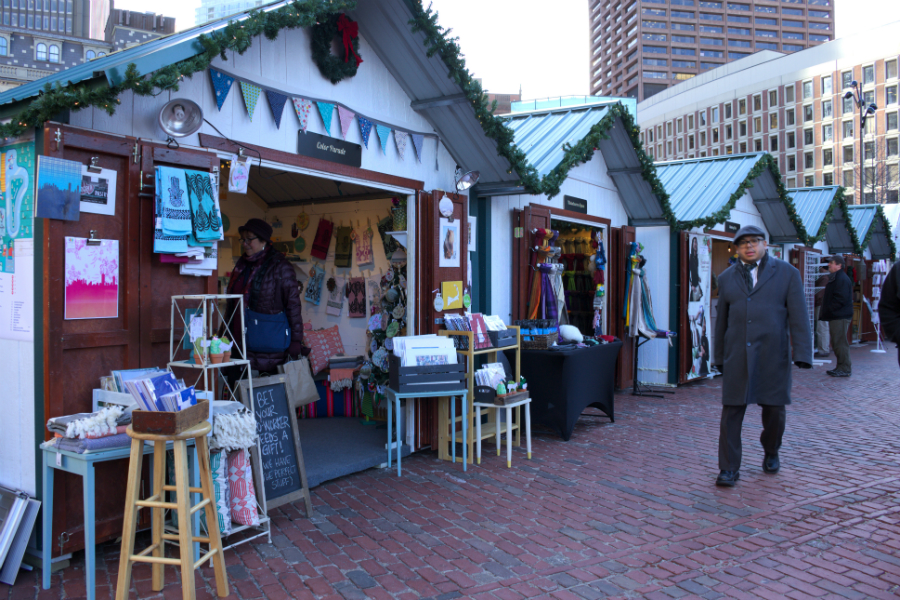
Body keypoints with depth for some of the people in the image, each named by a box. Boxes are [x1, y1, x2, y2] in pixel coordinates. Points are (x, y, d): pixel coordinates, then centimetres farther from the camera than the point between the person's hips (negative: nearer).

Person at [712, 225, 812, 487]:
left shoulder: (787, 273, 4)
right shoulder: (727, 278, 11)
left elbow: (798, 316, -2)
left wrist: (802, 354, -10)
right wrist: (718, 357, 14)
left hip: (773, 356, -1)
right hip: (737, 356, 1)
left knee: (774, 410, 9)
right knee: (731, 411, -2)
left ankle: (771, 453, 37)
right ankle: (729, 468, 5)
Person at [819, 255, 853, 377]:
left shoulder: (842, 279, -14)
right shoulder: (834, 278, 19)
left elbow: (840, 299, -22)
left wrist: (827, 311, -16)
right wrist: (825, 312, 15)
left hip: (840, 317, -11)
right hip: (835, 316, 11)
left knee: (840, 343, -7)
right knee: (836, 343, 14)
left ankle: (845, 369, -2)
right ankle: (841, 367, 20)